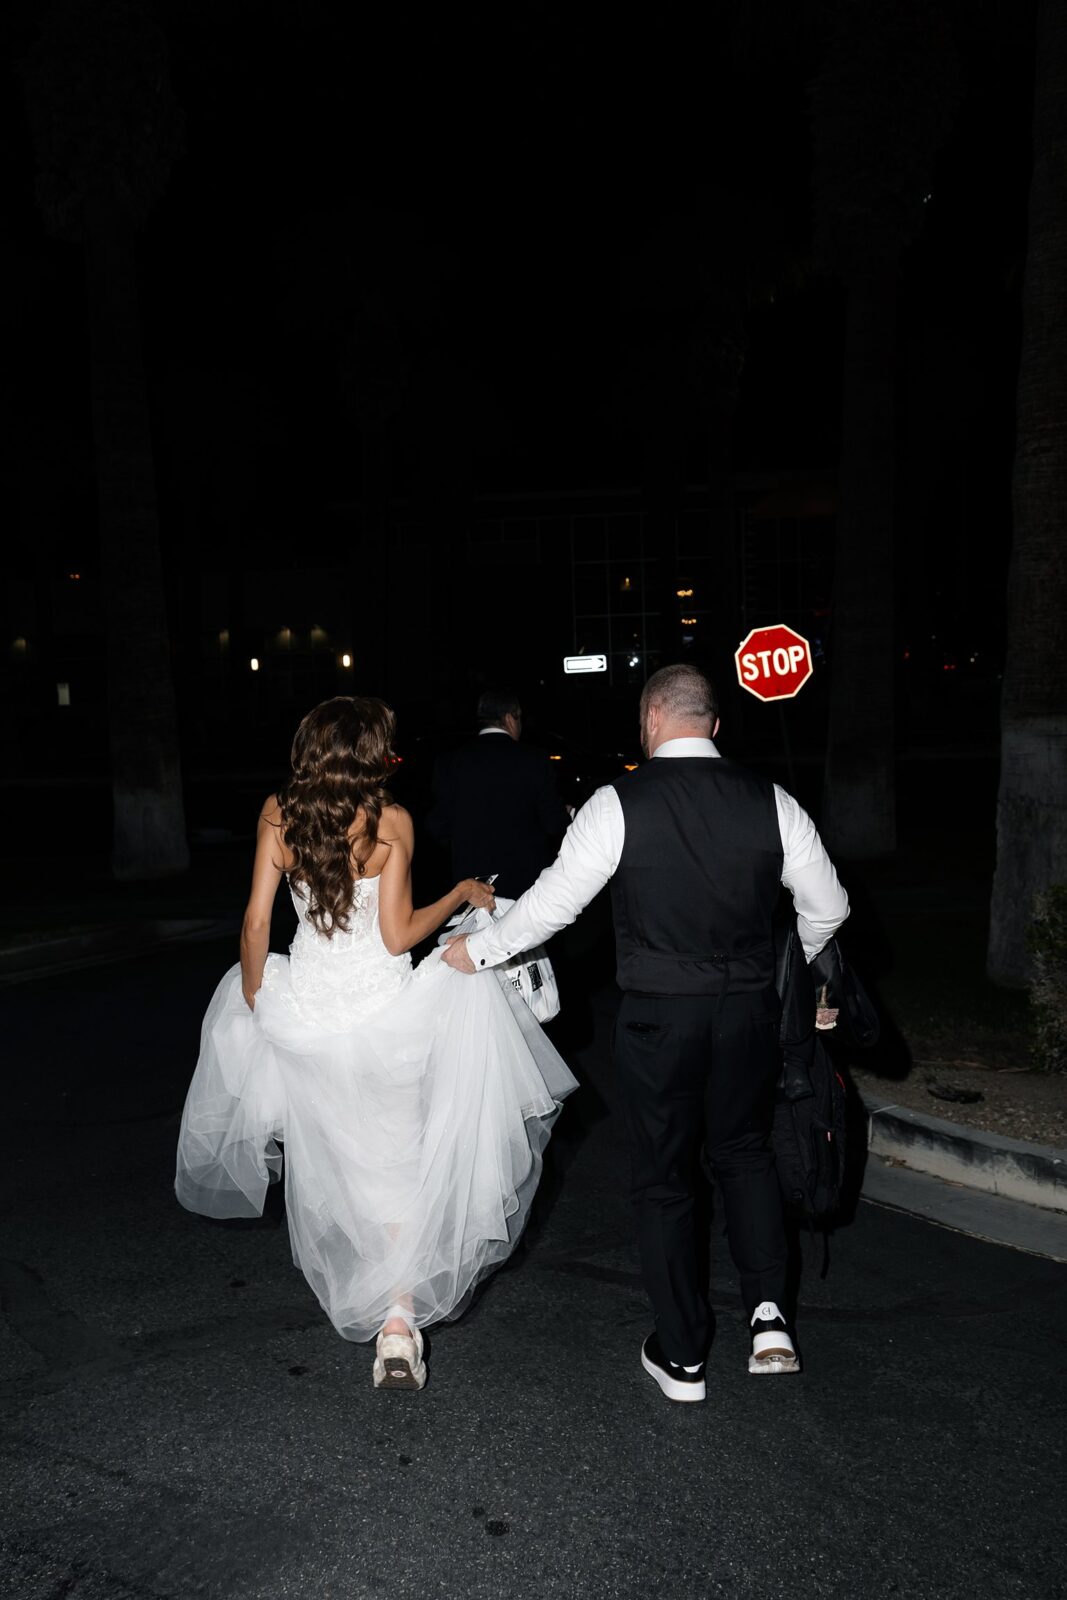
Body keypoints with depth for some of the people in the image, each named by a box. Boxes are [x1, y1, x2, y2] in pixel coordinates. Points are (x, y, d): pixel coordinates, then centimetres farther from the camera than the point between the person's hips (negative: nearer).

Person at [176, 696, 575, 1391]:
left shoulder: (278, 814, -2)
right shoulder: (392, 821, -11)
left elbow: (258, 921, -2)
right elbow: (397, 936, -12)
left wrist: (253, 1001, 12)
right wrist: (462, 894, 2)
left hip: (306, 1013, 4)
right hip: (380, 1010, -3)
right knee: (397, 1162, 11)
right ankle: (398, 1321, 8)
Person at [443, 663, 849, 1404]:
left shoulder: (620, 802, -11)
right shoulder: (769, 801, -3)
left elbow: (554, 902, -9)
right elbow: (828, 906, 4)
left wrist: (478, 949, 7)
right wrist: (790, 963, 24)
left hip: (659, 1015, -3)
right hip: (748, 1008, 3)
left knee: (664, 1178, 13)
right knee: (745, 1153, 25)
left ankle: (682, 1355, 25)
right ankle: (769, 1312, 16)